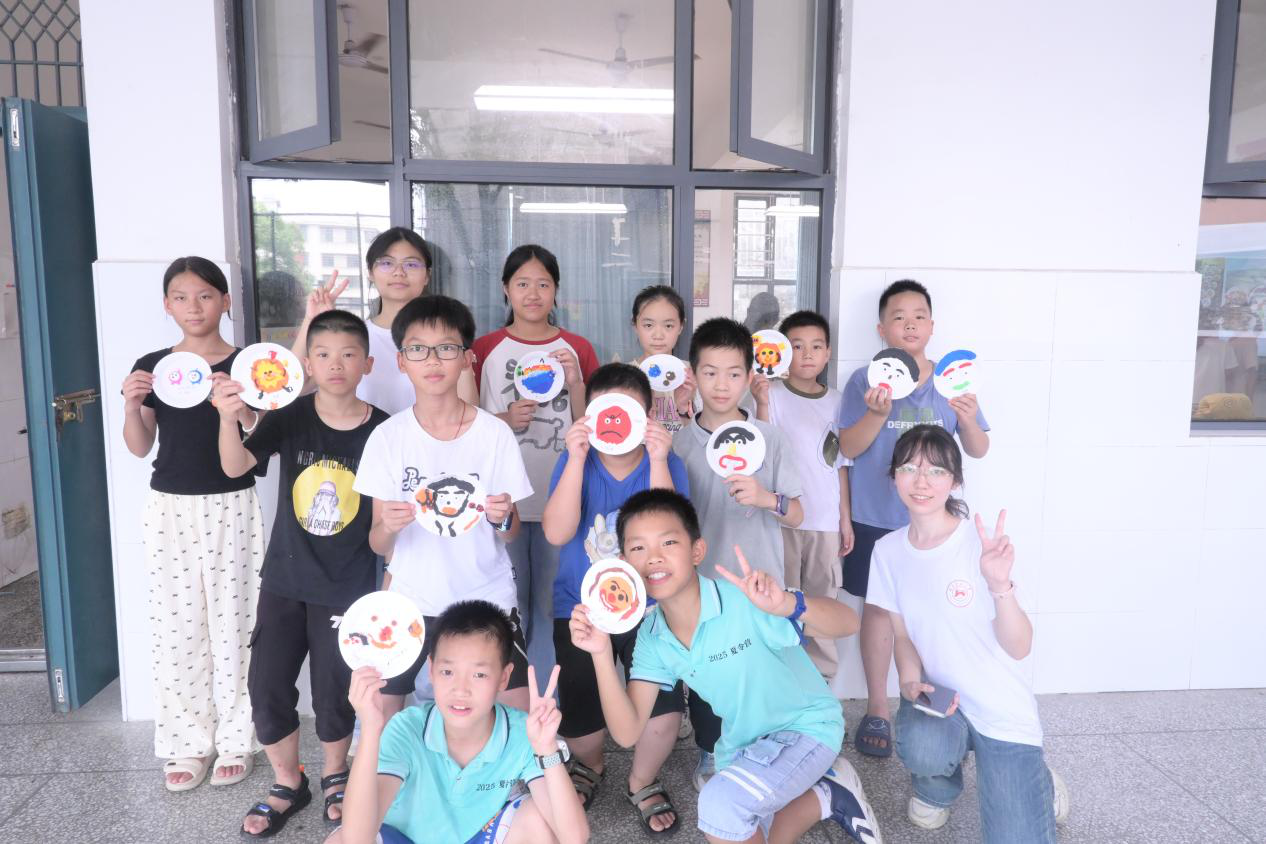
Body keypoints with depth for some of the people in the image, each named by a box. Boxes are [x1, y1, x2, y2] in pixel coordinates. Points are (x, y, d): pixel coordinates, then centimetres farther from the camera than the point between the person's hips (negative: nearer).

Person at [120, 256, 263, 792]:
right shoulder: (151, 366, 4)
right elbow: (139, 447, 7)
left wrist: (237, 406, -22)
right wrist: (131, 407, -11)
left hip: (231, 506, -2)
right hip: (170, 506, 2)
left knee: (233, 622, 2)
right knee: (177, 626, 7)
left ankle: (235, 740, 17)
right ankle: (188, 743, 21)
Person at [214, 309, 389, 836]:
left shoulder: (382, 430, -11)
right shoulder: (290, 418, -8)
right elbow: (236, 466, -22)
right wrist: (229, 418, -39)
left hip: (348, 585, -2)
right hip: (285, 579, 2)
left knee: (334, 690, 8)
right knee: (266, 684, 7)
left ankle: (335, 776, 38)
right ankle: (288, 784, 32)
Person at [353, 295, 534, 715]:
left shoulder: (495, 433, -7)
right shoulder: (388, 436, -5)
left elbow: (511, 533, 0)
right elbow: (377, 544, -4)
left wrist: (502, 518, -22)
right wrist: (387, 526, -26)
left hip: (487, 597, 0)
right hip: (412, 600, 1)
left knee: (523, 713, -3)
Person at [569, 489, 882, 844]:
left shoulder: (744, 602, -31)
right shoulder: (651, 637, -12)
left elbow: (848, 623, -35)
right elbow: (627, 733, -14)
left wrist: (788, 604, -55)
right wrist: (602, 654, -27)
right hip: (743, 745, 7)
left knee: (719, 803, -28)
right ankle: (825, 796, 33)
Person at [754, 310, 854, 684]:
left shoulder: (835, 399, 9)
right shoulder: (773, 394, -4)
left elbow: (840, 463, 13)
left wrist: (846, 518, 10)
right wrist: (762, 403, -30)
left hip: (826, 520, 4)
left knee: (822, 603, 11)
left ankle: (821, 681, 24)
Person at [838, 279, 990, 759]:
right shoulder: (865, 381, -2)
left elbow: (978, 451, 5)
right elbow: (848, 448, -7)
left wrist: (969, 421, -16)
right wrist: (877, 414, -24)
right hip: (876, 519, -1)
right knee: (877, 609, 6)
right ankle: (877, 710, 20)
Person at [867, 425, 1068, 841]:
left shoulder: (981, 543, -16)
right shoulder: (888, 550, -3)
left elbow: (1019, 648, -17)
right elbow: (903, 635, 6)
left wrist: (999, 584, -35)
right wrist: (911, 683, -14)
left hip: (1001, 709, -2)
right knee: (920, 748, -31)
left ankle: (1036, 781, 21)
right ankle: (938, 786, 7)